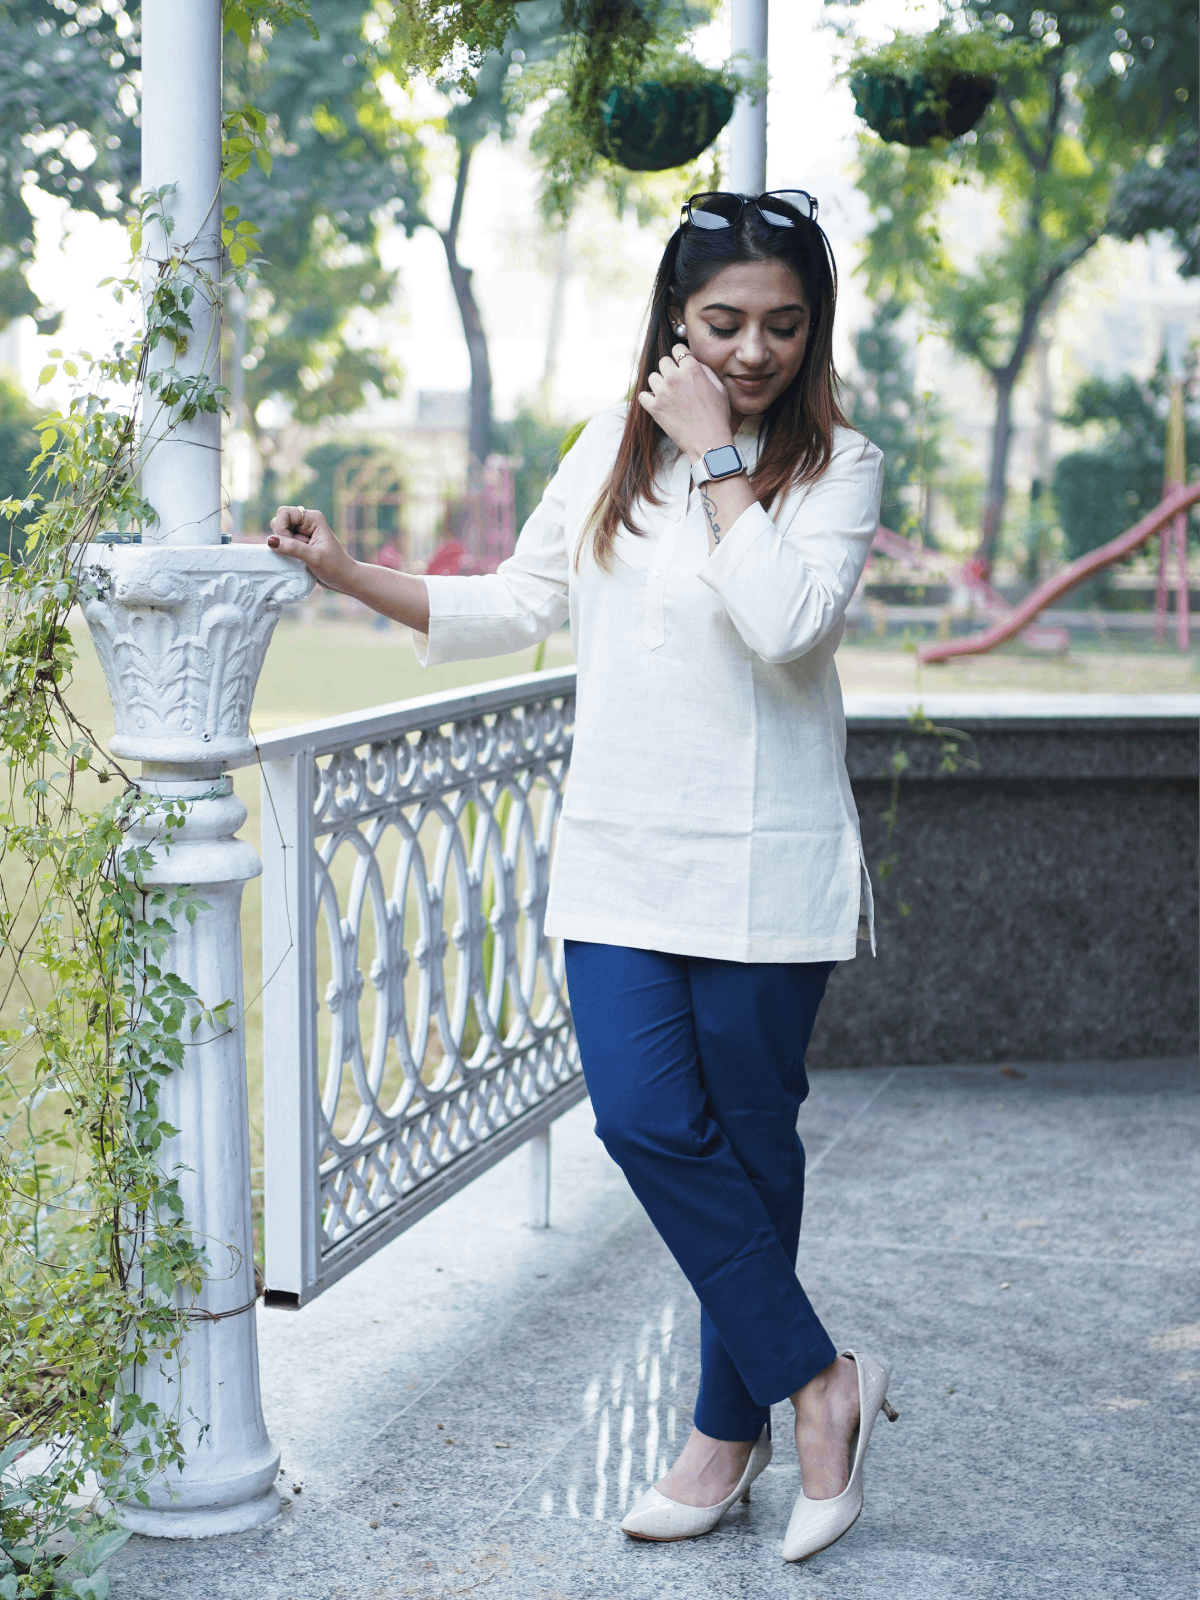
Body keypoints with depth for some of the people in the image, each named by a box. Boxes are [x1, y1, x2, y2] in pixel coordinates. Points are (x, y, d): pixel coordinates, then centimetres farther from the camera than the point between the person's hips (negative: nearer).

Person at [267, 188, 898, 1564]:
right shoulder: (612, 447, 9)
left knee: (748, 1138, 5)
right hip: (621, 857, 3)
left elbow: (787, 622, -21)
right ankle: (818, 1380, 8)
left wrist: (715, 459, -16)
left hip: (764, 867, -3)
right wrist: (353, 576, 8)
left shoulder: (837, 466, -3)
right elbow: (520, 605, 15)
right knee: (644, 1118, -8)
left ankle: (731, 1426, 22)